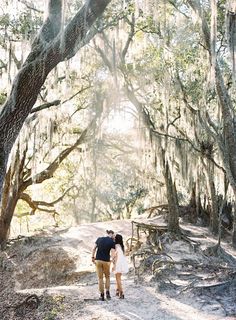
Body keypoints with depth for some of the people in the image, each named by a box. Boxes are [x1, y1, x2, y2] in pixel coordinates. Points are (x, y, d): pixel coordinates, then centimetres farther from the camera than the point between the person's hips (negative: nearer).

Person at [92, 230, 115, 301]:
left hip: (98, 260, 2)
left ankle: (102, 295, 8)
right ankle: (107, 292, 4)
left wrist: (93, 257, 5)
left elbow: (94, 249, 1)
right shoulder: (112, 242, -5)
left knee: (100, 278, 9)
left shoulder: (99, 239, 5)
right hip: (106, 261, -2)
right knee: (107, 277, 19)